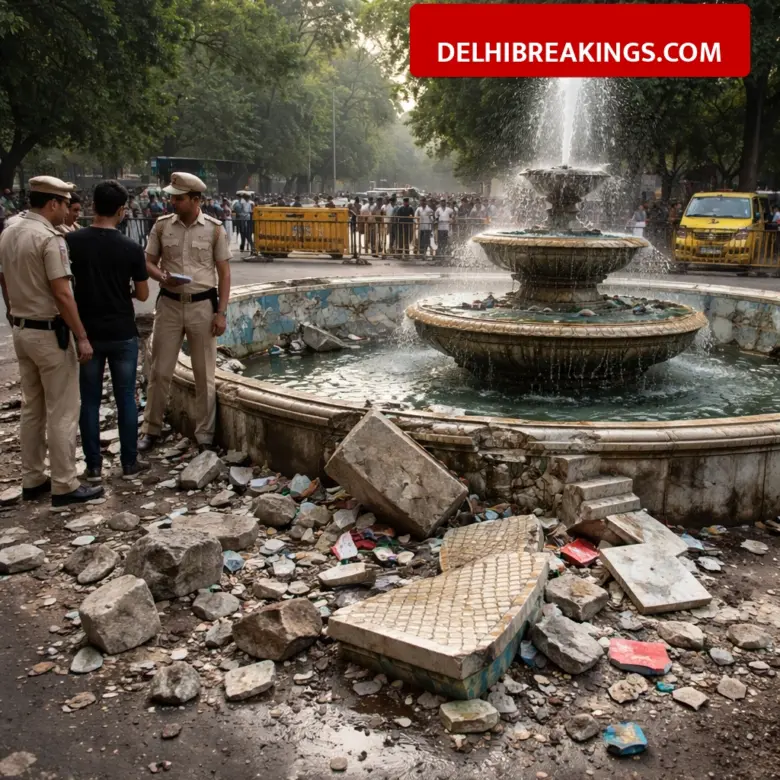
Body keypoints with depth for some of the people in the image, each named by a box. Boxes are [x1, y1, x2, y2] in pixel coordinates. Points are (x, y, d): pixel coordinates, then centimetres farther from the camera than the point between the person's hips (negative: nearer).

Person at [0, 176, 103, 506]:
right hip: (49, 332, -9)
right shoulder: (49, 237, -18)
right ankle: (64, 485, 6)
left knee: (32, 408, 15)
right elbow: (62, 295, -21)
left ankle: (32, 480, 23)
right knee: (62, 412, 0)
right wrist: (82, 337, -16)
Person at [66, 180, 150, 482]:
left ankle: (94, 466, 15)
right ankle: (129, 463, 16)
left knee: (90, 401, 9)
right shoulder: (131, 248, -9)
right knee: (126, 399, 9)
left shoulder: (71, 241, -6)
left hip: (87, 333, 1)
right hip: (122, 335, -1)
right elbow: (143, 295, -1)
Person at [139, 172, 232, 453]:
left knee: (204, 374, 6)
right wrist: (162, 277, -15)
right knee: (159, 371, 6)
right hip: (169, 304, 2)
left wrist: (221, 312, -6)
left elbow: (224, 273, -1)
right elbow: (148, 262, 8)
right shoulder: (162, 226, 2)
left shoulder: (215, 229, -3)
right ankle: (152, 429, 20)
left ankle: (205, 434, 17)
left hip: (202, 305, -1)